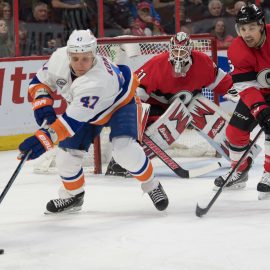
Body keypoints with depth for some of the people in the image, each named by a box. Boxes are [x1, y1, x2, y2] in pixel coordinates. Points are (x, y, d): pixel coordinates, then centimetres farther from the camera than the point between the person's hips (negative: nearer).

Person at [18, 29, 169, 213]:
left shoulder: (97, 82, -45)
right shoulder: (59, 58, -26)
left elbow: (74, 121, -47)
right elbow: (40, 81, -7)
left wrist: (44, 139, -53)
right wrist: (43, 104, -25)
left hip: (120, 104, -6)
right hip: (86, 109, 6)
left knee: (125, 149, -28)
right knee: (67, 153, -2)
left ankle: (152, 186, -3)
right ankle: (73, 196, 24)